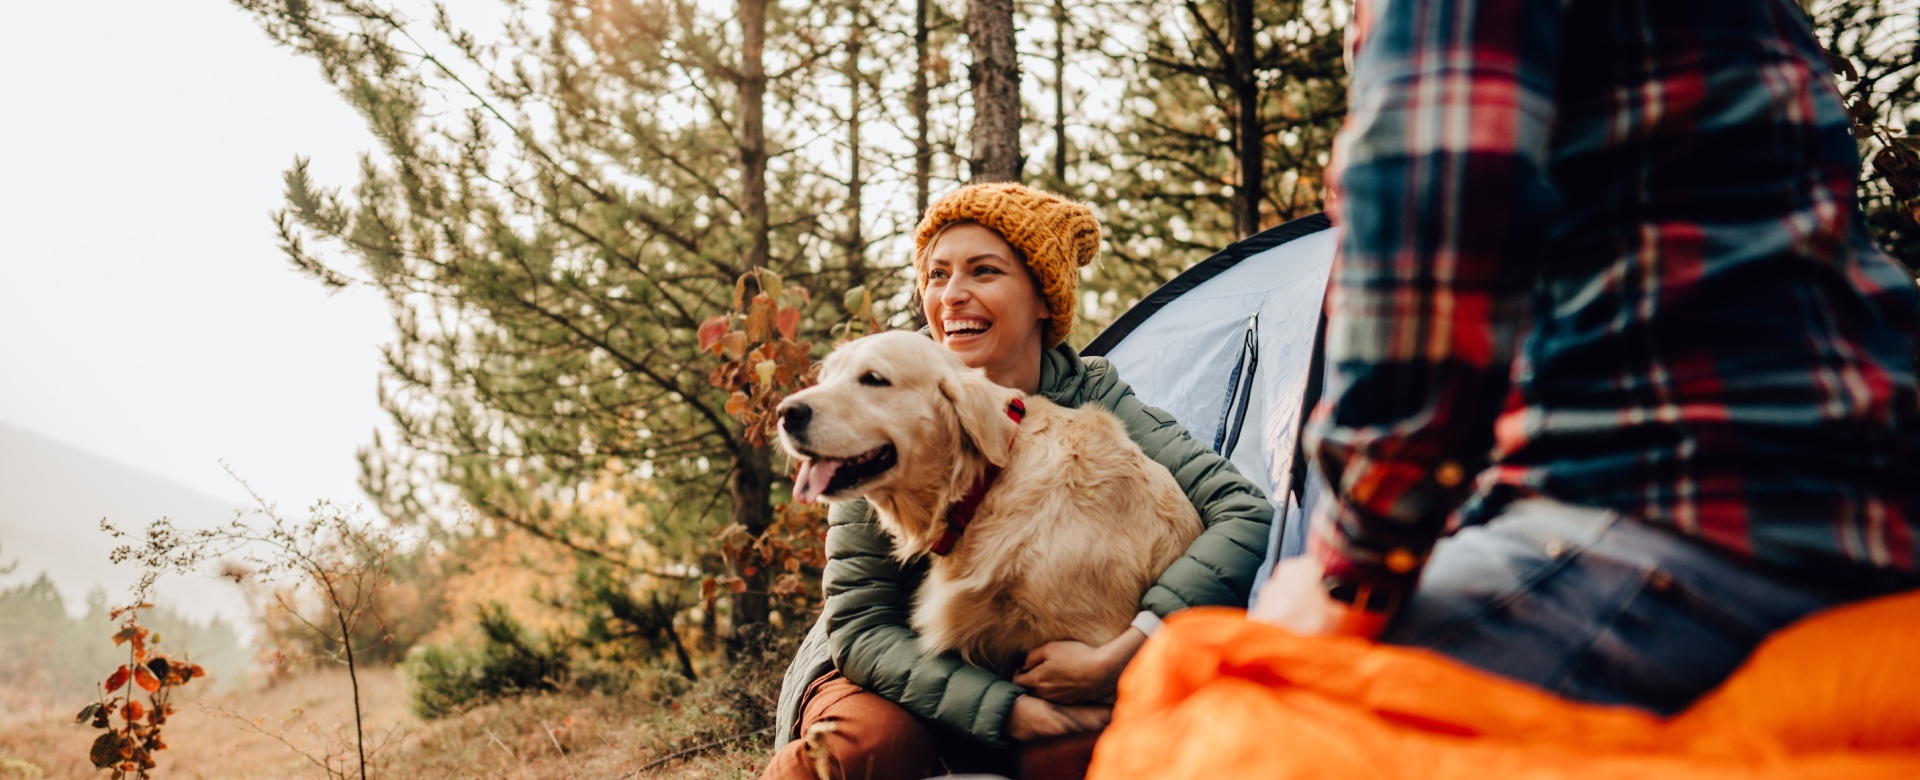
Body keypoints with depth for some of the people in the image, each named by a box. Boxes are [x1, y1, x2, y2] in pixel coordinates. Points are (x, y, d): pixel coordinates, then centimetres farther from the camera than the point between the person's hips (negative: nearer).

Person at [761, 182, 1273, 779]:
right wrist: (1009, 709, -31)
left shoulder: (1089, 399, -12)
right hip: (899, 679, -1)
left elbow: (1248, 513, -22)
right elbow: (859, 623, -17)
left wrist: (1116, 658, -34)